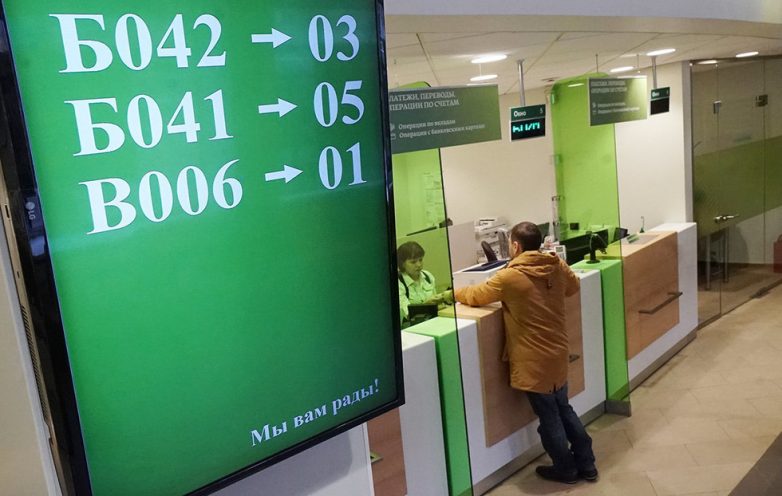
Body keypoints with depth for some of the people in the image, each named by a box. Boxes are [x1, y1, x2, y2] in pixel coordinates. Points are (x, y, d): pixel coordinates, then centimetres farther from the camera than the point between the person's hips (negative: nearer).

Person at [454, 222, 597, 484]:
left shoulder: (510, 276, -19)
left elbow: (477, 295, -5)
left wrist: (455, 292, 13)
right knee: (563, 409, 23)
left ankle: (566, 469, 28)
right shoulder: (557, 266, -2)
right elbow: (573, 287, 19)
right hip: (557, 352, 7)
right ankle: (586, 464, 33)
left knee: (549, 418, 11)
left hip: (535, 361, -7)